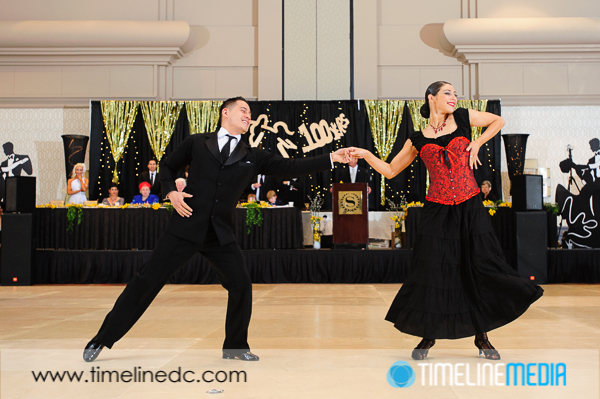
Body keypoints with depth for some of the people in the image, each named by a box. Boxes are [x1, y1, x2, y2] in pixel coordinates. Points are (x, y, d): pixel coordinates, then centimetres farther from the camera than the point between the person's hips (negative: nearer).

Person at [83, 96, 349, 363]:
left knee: (241, 284, -4)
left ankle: (235, 346, 18)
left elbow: (290, 167, 3)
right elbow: (167, 165, 16)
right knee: (148, 280, -2)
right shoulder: (196, 143, 5)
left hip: (221, 234, 3)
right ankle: (102, 340, 10)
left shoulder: (252, 157, 9)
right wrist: (170, 192, -3)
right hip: (186, 228, -3)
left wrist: (332, 159, -3)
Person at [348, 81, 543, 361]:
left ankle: (482, 337, 17)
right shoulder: (418, 140, 7)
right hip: (437, 212, 0)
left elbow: (498, 121, 21)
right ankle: (428, 336, 16)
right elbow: (390, 170, 12)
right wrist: (365, 155, 0)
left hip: (470, 209, 1)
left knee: (481, 271, 1)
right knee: (432, 273, -1)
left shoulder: (463, 118, 7)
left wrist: (477, 143, 8)